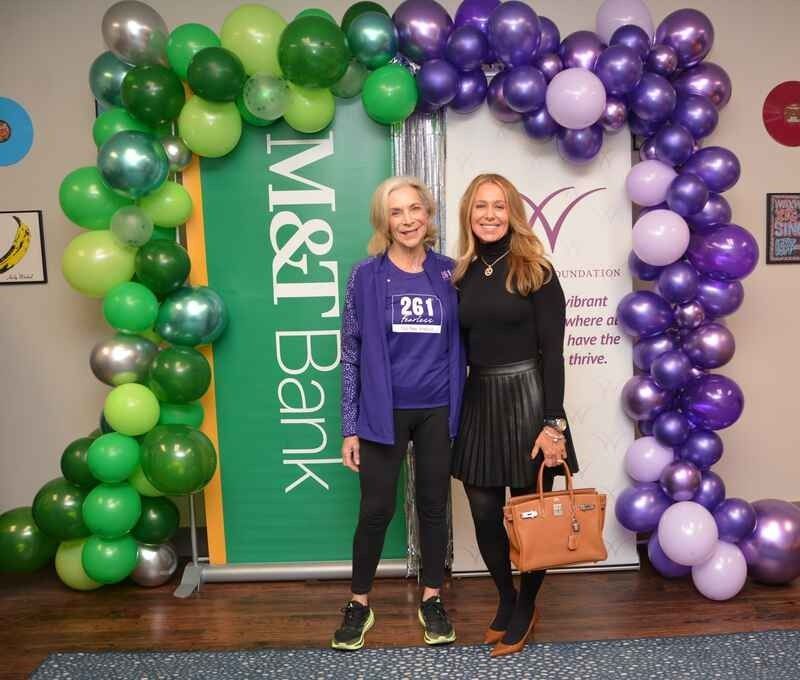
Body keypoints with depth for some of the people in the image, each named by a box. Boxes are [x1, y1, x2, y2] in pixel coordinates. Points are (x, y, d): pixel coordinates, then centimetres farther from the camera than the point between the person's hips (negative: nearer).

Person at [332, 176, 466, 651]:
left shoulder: (448, 273, 1)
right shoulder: (367, 276, -4)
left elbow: (460, 345, 8)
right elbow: (352, 352, -3)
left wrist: (462, 408, 5)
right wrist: (350, 426, -4)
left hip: (437, 412, 2)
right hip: (383, 413, -1)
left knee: (434, 506, 13)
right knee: (376, 510, 6)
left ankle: (432, 601, 32)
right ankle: (359, 605, 27)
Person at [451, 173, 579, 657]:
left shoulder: (535, 270, -5)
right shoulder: (462, 273, 7)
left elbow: (553, 352, -9)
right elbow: (460, 348, 10)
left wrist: (554, 423, -16)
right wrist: (455, 411, 10)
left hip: (526, 398, -4)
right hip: (477, 400, 4)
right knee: (485, 513, 9)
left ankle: (527, 608, 31)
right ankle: (506, 600, 33)